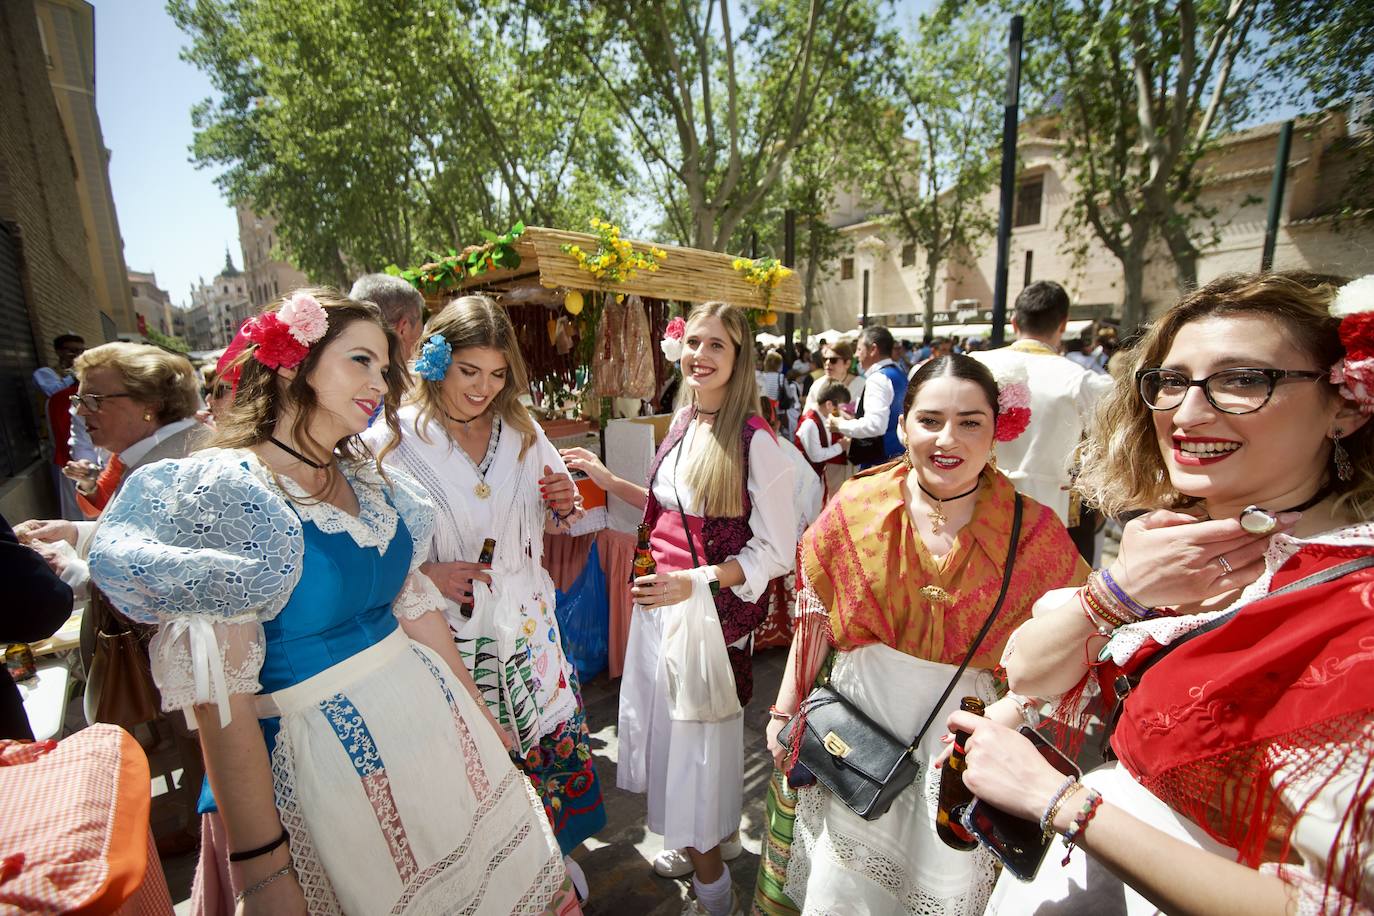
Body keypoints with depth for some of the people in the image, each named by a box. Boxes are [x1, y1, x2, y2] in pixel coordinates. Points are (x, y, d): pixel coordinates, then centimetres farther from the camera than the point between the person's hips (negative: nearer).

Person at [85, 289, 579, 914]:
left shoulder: (366, 480, 3)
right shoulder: (223, 489, -16)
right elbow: (219, 698, -18)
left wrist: (480, 716, 13)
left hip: (428, 716, 6)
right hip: (328, 753, -6)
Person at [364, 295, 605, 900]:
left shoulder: (523, 433, 3)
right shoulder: (391, 441, -10)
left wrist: (562, 510, -10)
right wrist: (426, 574, -22)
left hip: (527, 628, 4)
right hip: (449, 633, -3)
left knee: (548, 740, 16)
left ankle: (553, 851, 45)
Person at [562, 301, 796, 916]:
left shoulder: (755, 439, -18)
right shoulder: (683, 422, 3)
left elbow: (778, 551, -15)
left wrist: (697, 580, -25)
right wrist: (607, 480, 10)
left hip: (713, 606, -6)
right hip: (659, 597, 7)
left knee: (699, 731, 12)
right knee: (664, 719, 20)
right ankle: (702, 841, 50)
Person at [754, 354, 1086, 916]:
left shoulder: (1034, 531, -12)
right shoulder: (856, 507, -10)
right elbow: (815, 618, -2)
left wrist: (1002, 716, -20)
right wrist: (785, 709, 0)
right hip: (854, 721, 1)